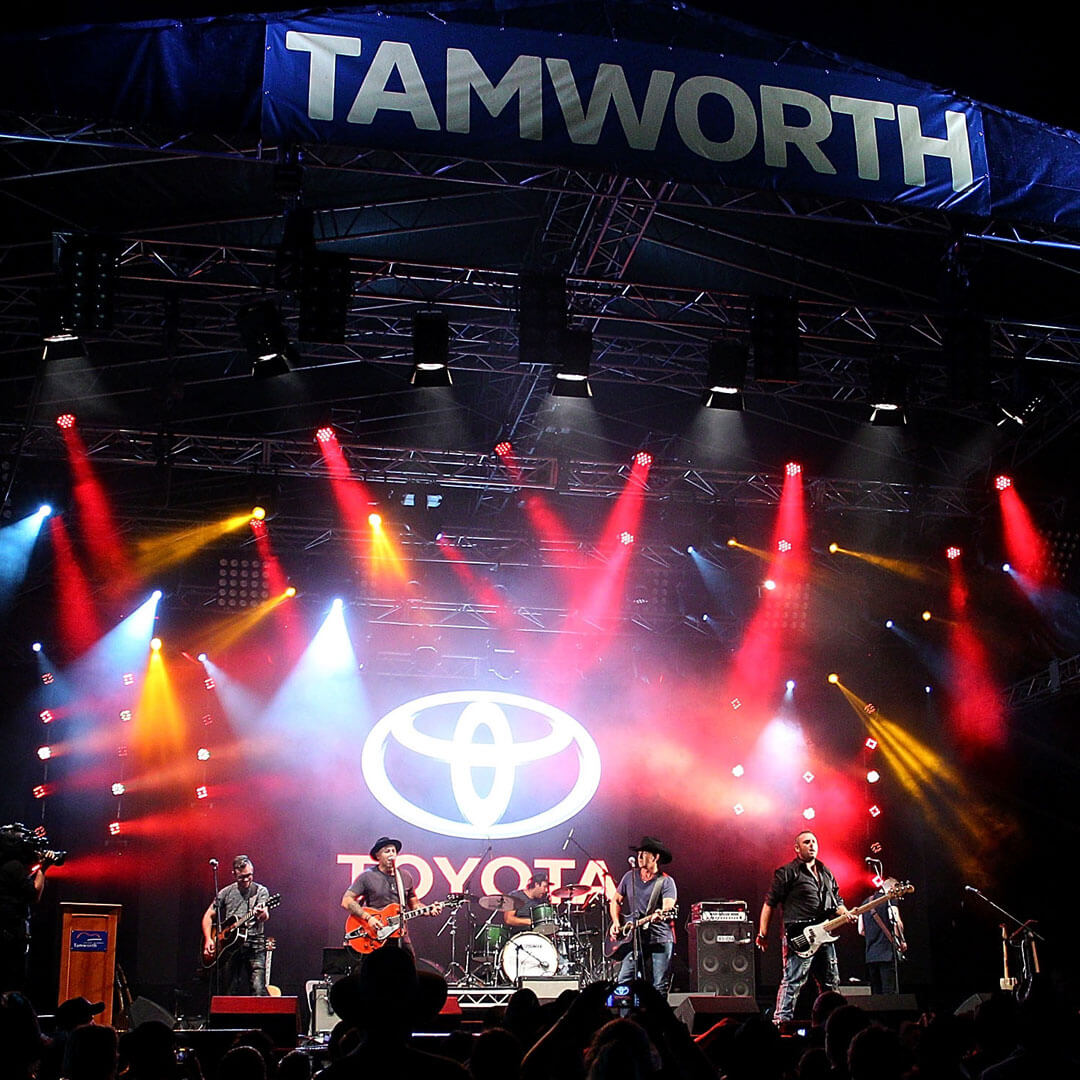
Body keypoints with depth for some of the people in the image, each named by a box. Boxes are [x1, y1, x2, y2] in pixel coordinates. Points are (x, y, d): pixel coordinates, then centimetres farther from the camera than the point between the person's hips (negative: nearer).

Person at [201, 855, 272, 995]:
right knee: (229, 993, 3)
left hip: (254, 947, -3)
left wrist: (262, 914, -38)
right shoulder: (226, 893, 9)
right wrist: (208, 940, 1)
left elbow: (265, 917, -13)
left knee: (258, 990, -16)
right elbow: (208, 916, 15)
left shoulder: (261, 891, 2)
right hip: (229, 948, 3)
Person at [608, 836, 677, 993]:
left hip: (660, 940, -3)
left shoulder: (666, 881, -3)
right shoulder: (630, 876, 10)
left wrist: (659, 915, -40)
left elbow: (668, 906, -17)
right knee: (624, 983, -6)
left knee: (659, 987, -1)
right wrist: (616, 923, 5)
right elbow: (615, 900, 20)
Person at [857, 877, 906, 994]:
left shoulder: (866, 902, 18)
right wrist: (902, 941, -1)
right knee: (890, 994, -8)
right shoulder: (889, 899, -1)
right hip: (888, 953, -6)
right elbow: (897, 923, -13)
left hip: (870, 955, 6)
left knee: (875, 993, 8)